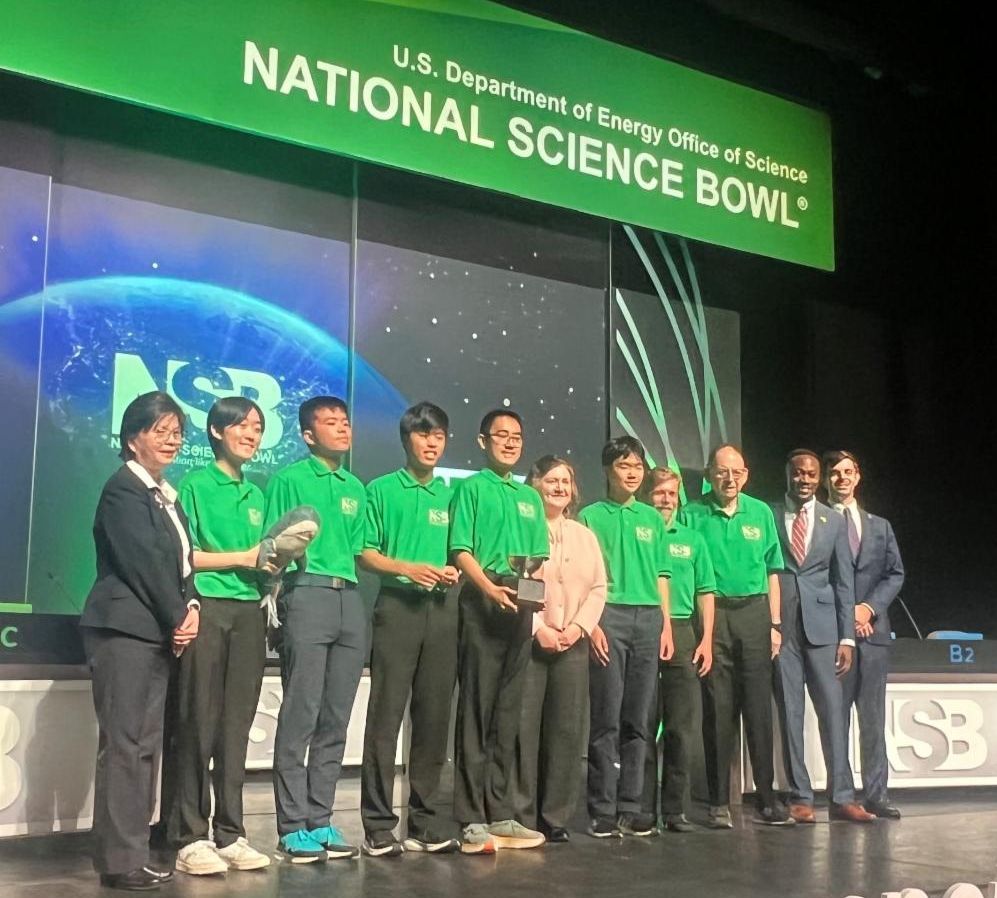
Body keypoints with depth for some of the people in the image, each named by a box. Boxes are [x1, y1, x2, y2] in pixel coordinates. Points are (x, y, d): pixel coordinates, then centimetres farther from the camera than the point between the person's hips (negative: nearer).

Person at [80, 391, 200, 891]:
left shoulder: (164, 493, 18)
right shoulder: (123, 489, -8)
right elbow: (144, 563, -15)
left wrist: (190, 608, -1)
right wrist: (177, 619, -10)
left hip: (157, 631, 9)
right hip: (125, 630, -9)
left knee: (146, 745, 9)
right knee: (125, 744, -8)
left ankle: (133, 854, 14)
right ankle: (120, 861, -4)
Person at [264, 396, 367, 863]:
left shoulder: (356, 488, 20)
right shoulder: (288, 479, 3)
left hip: (350, 599, 6)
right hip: (307, 595, -6)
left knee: (336, 719, 6)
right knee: (300, 717, -6)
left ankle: (320, 821, 14)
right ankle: (293, 827, 1)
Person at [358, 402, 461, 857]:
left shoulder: (451, 495, 16)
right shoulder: (382, 489, 4)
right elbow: (364, 552, -1)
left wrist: (454, 572, -4)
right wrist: (407, 568, -15)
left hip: (442, 610, 4)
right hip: (397, 605, -4)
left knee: (434, 717, 6)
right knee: (386, 717, -6)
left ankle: (425, 820, 15)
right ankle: (378, 825, 0)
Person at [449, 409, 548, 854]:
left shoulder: (530, 497, 20)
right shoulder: (471, 488, 4)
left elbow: (539, 558, 18)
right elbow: (461, 550, -6)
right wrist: (490, 587, -21)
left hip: (521, 608, 6)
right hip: (481, 604, -6)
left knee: (508, 714, 8)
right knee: (476, 710, -7)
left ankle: (500, 815, 13)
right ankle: (473, 821, -5)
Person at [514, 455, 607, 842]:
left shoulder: (585, 535, 18)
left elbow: (598, 588, 12)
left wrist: (578, 626, -4)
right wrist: (538, 629, -14)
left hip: (573, 644, 5)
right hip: (529, 640, -4)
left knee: (567, 730, 3)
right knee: (524, 729, -6)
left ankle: (555, 817, 10)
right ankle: (521, 817, 1)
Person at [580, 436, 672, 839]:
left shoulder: (652, 518, 16)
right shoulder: (591, 516, 5)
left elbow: (661, 575, 17)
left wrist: (666, 625, 9)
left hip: (648, 619, 4)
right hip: (608, 616, -4)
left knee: (637, 719, 6)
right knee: (606, 718, -4)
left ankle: (630, 806, 12)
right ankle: (603, 809, 2)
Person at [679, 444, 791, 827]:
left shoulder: (761, 513, 11)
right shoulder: (692, 515, 1)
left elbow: (771, 572, 12)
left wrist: (775, 624, 6)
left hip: (754, 613, 2)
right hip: (710, 615, -2)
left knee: (759, 709, 3)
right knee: (718, 711, 1)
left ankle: (767, 799, 10)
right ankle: (719, 803, 9)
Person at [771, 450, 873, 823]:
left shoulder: (834, 521, 9)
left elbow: (844, 582, 8)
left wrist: (847, 637, 2)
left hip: (821, 626, 1)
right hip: (780, 627, -1)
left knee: (832, 709, -2)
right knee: (790, 713, 1)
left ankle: (841, 797, 4)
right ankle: (800, 797, 7)